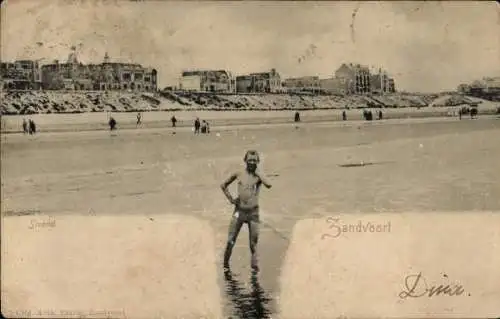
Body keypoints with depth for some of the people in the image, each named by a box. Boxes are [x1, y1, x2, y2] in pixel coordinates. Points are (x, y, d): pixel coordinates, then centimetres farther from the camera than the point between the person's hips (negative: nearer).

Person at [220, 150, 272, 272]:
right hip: (239, 210, 1)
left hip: (253, 212, -1)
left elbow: (269, 185, -22)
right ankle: (226, 263, 12)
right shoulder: (238, 174, 4)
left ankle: (254, 264, 5)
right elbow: (223, 185, 17)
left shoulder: (258, 176, 0)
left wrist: (257, 173, -15)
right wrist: (230, 198, 5)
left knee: (254, 240, 0)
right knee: (231, 240, 0)